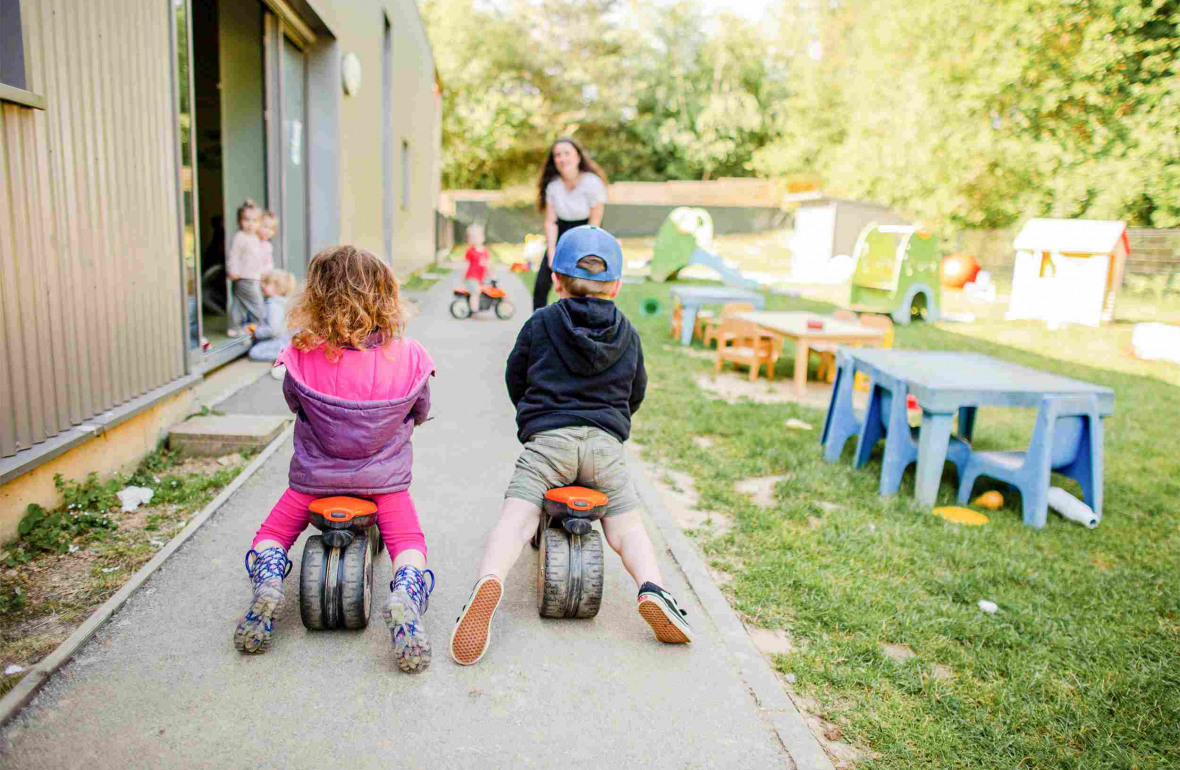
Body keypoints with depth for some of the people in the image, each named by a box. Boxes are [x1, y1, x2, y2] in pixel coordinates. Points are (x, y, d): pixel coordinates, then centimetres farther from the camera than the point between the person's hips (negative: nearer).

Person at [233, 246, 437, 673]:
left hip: (316, 476, 1)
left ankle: (267, 584, -8)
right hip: (384, 478, 0)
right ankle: (405, 596, -17)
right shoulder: (409, 356, -14)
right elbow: (419, 413, 2)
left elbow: (294, 402, 4)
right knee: (409, 543, 14)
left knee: (269, 537, 22)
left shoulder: (302, 356, -16)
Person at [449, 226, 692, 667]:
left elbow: (514, 377, 22)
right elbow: (636, 392, 27)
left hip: (545, 437, -2)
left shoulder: (539, 324, 12)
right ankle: (652, 589, -16)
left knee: (515, 517, -11)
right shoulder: (627, 334, 18)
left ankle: (489, 580, -41)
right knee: (626, 526, 11)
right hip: (606, 441, 2)